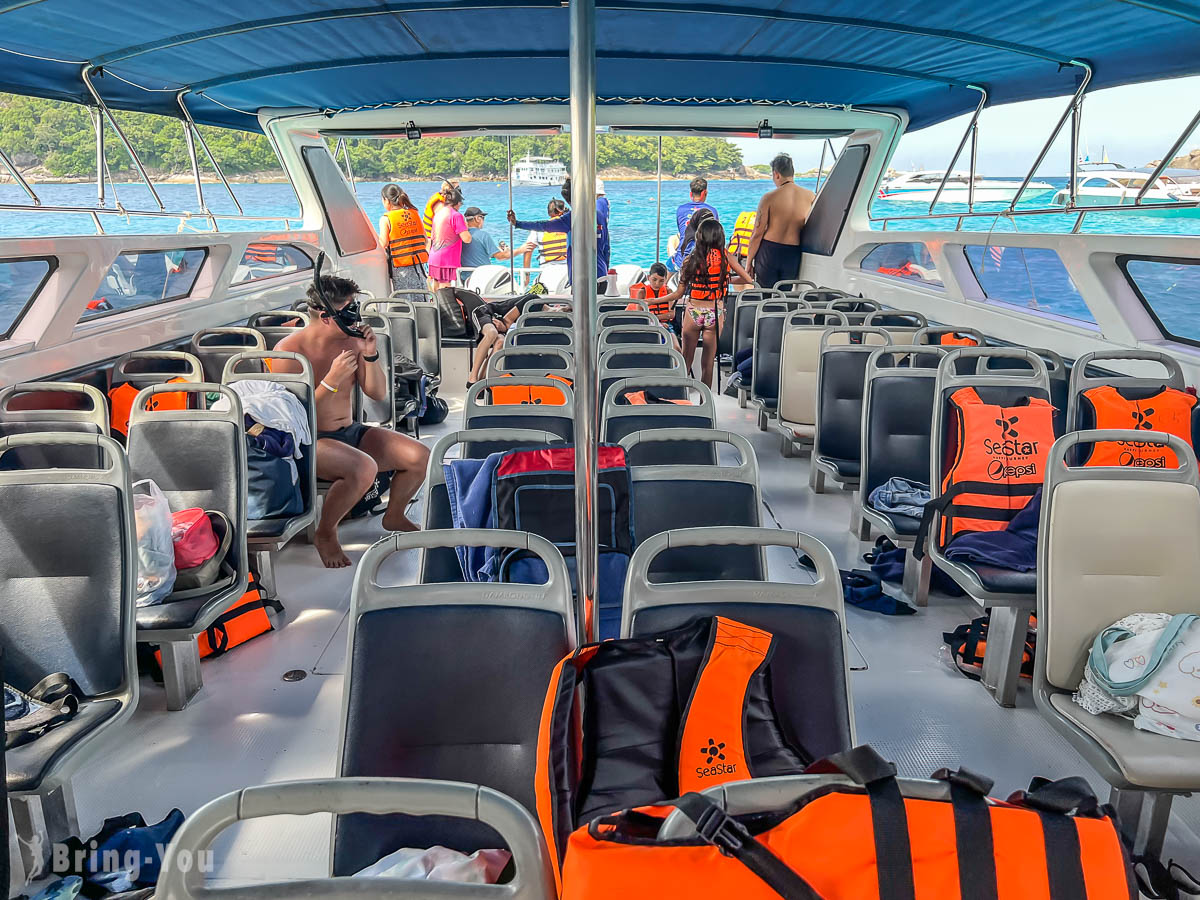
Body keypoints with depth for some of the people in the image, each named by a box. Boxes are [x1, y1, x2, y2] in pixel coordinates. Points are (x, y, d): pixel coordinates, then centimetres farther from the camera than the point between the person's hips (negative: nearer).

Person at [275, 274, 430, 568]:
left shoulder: (350, 341, 2)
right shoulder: (289, 351, -16)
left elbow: (378, 394, 6)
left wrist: (370, 355, -10)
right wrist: (332, 380, -28)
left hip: (351, 432, 7)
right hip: (309, 442, -7)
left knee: (420, 456, -9)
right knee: (363, 467, -36)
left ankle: (394, 516, 20)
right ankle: (324, 534, -10)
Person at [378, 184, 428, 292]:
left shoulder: (385, 219, -5)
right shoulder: (415, 213, 8)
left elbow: (384, 243, -11)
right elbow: (424, 238, 9)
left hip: (401, 266, -4)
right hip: (419, 262, 4)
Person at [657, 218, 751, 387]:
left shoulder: (691, 259, -7)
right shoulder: (726, 256, -4)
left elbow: (679, 293, -4)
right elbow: (748, 279, 1)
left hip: (693, 312, -1)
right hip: (715, 313, 1)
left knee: (686, 358, 12)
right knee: (708, 361, 9)